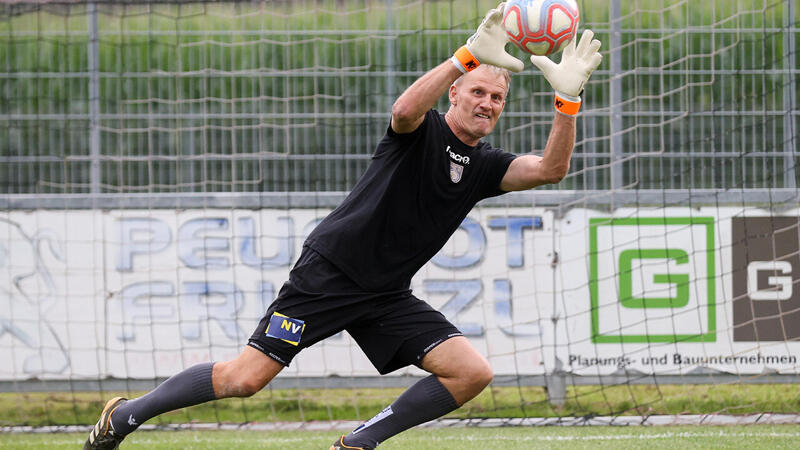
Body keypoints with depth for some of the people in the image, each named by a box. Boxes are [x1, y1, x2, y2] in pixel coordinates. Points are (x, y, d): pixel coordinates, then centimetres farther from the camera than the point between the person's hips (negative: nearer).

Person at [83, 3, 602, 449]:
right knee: (244, 378, -13)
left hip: (386, 296, 6)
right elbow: (406, 109, -34)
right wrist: (468, 56, -45)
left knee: (472, 373, -11)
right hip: (329, 271, -6)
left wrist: (568, 98, -22)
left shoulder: (485, 166, 8)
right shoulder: (422, 132, -8)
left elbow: (550, 169, -8)